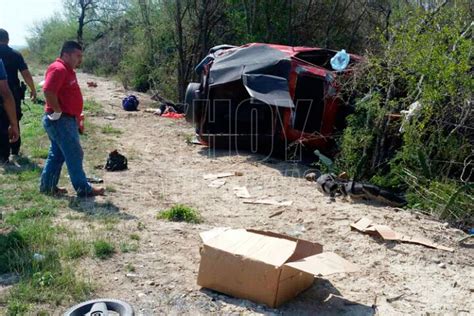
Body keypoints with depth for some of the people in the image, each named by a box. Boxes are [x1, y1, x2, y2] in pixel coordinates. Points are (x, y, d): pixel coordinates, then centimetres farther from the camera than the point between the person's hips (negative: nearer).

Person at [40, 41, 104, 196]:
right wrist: (58, 112, -22)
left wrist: (75, 118, 17)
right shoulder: (58, 69, -17)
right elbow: (48, 91, -29)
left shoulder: (67, 70, 15)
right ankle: (84, 189, 3)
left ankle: (47, 186, 25)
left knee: (57, 154, 16)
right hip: (60, 120, -10)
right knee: (74, 154, -4)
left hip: (66, 120, 10)